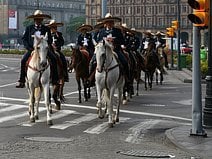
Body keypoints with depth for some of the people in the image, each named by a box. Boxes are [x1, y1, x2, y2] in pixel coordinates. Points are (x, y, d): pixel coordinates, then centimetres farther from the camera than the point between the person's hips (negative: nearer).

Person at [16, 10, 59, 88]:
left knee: (53, 59, -18)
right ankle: (21, 80, -16)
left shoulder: (46, 29, 11)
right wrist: (29, 47, -8)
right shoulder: (29, 28, 10)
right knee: (23, 60, -22)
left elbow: (50, 40, 10)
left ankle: (54, 79, -9)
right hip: (31, 49, 0)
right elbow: (24, 38, 7)